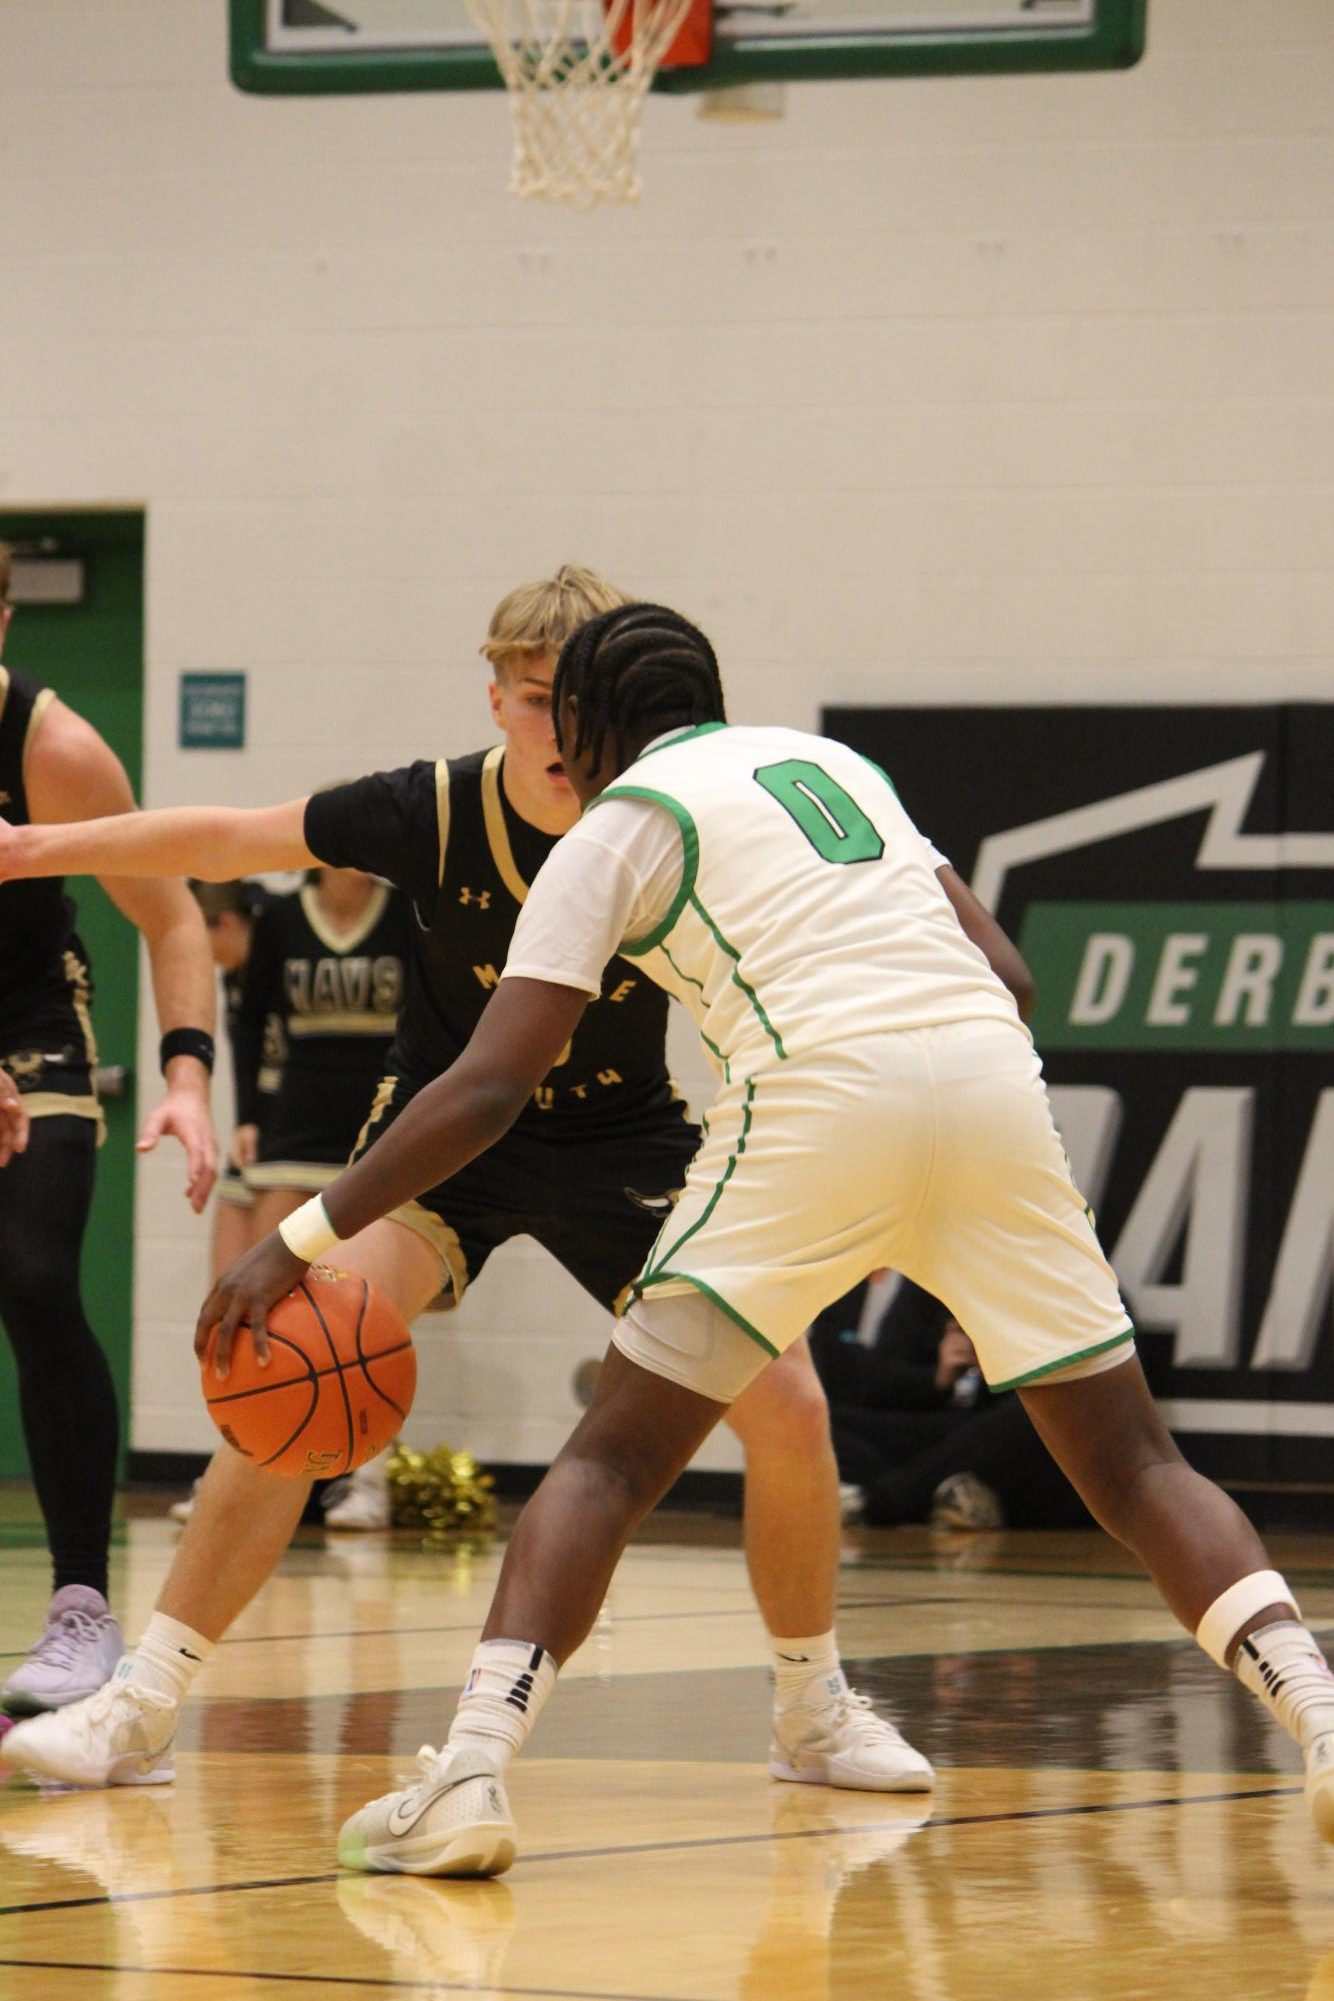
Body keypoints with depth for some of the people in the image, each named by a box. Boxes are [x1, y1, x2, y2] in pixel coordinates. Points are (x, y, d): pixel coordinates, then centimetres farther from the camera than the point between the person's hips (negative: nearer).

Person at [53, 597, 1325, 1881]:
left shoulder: (619, 826, 12)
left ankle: (469, 1777, -10)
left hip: (827, 1097, -4)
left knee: (612, 1458, 4)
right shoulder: (832, 761, 28)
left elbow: (489, 1088, 4)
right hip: (995, 1076, 4)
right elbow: (999, 973, 27)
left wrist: (300, 1241, 8)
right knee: (1130, 1465, 13)